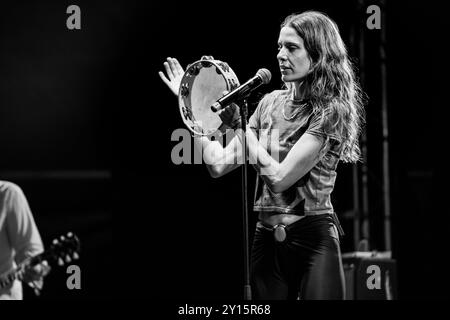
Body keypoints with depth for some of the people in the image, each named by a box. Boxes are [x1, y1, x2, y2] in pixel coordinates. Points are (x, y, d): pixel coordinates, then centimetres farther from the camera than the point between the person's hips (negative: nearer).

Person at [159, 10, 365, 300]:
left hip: (313, 241, -6)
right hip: (266, 240, 6)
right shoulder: (271, 103, 8)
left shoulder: (330, 111, -11)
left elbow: (279, 178, -19)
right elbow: (219, 165, 6)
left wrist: (238, 121, -14)